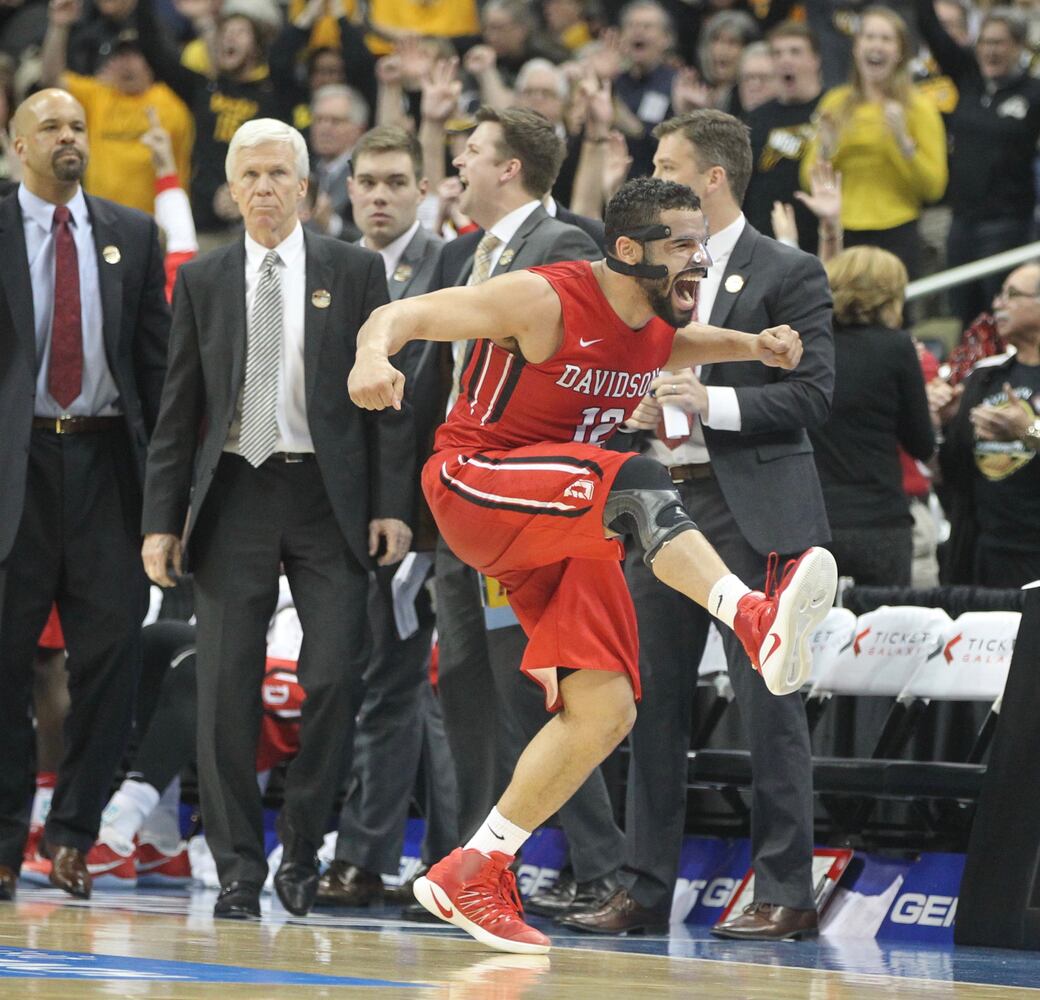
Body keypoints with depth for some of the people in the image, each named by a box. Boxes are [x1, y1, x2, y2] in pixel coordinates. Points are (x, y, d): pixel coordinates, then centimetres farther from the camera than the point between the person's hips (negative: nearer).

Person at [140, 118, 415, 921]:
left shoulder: (355, 272, 5)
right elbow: (178, 410, 10)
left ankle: (303, 852, 9)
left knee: (334, 678, -8)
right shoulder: (203, 281, 10)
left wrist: (392, 506, -5)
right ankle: (239, 866, 6)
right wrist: (162, 519, 4)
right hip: (235, 494, 1)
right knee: (228, 688, -2)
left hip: (328, 496, -1)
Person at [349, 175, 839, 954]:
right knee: (636, 485, -35)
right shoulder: (543, 301, -16)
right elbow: (404, 313, -18)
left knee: (605, 711, -5)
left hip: (560, 528, 8)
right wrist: (373, 355, -42)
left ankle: (472, 874, 4)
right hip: (473, 484, -8)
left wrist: (752, 347, 11)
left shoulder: (660, 328, 6)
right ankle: (755, 619, -58)